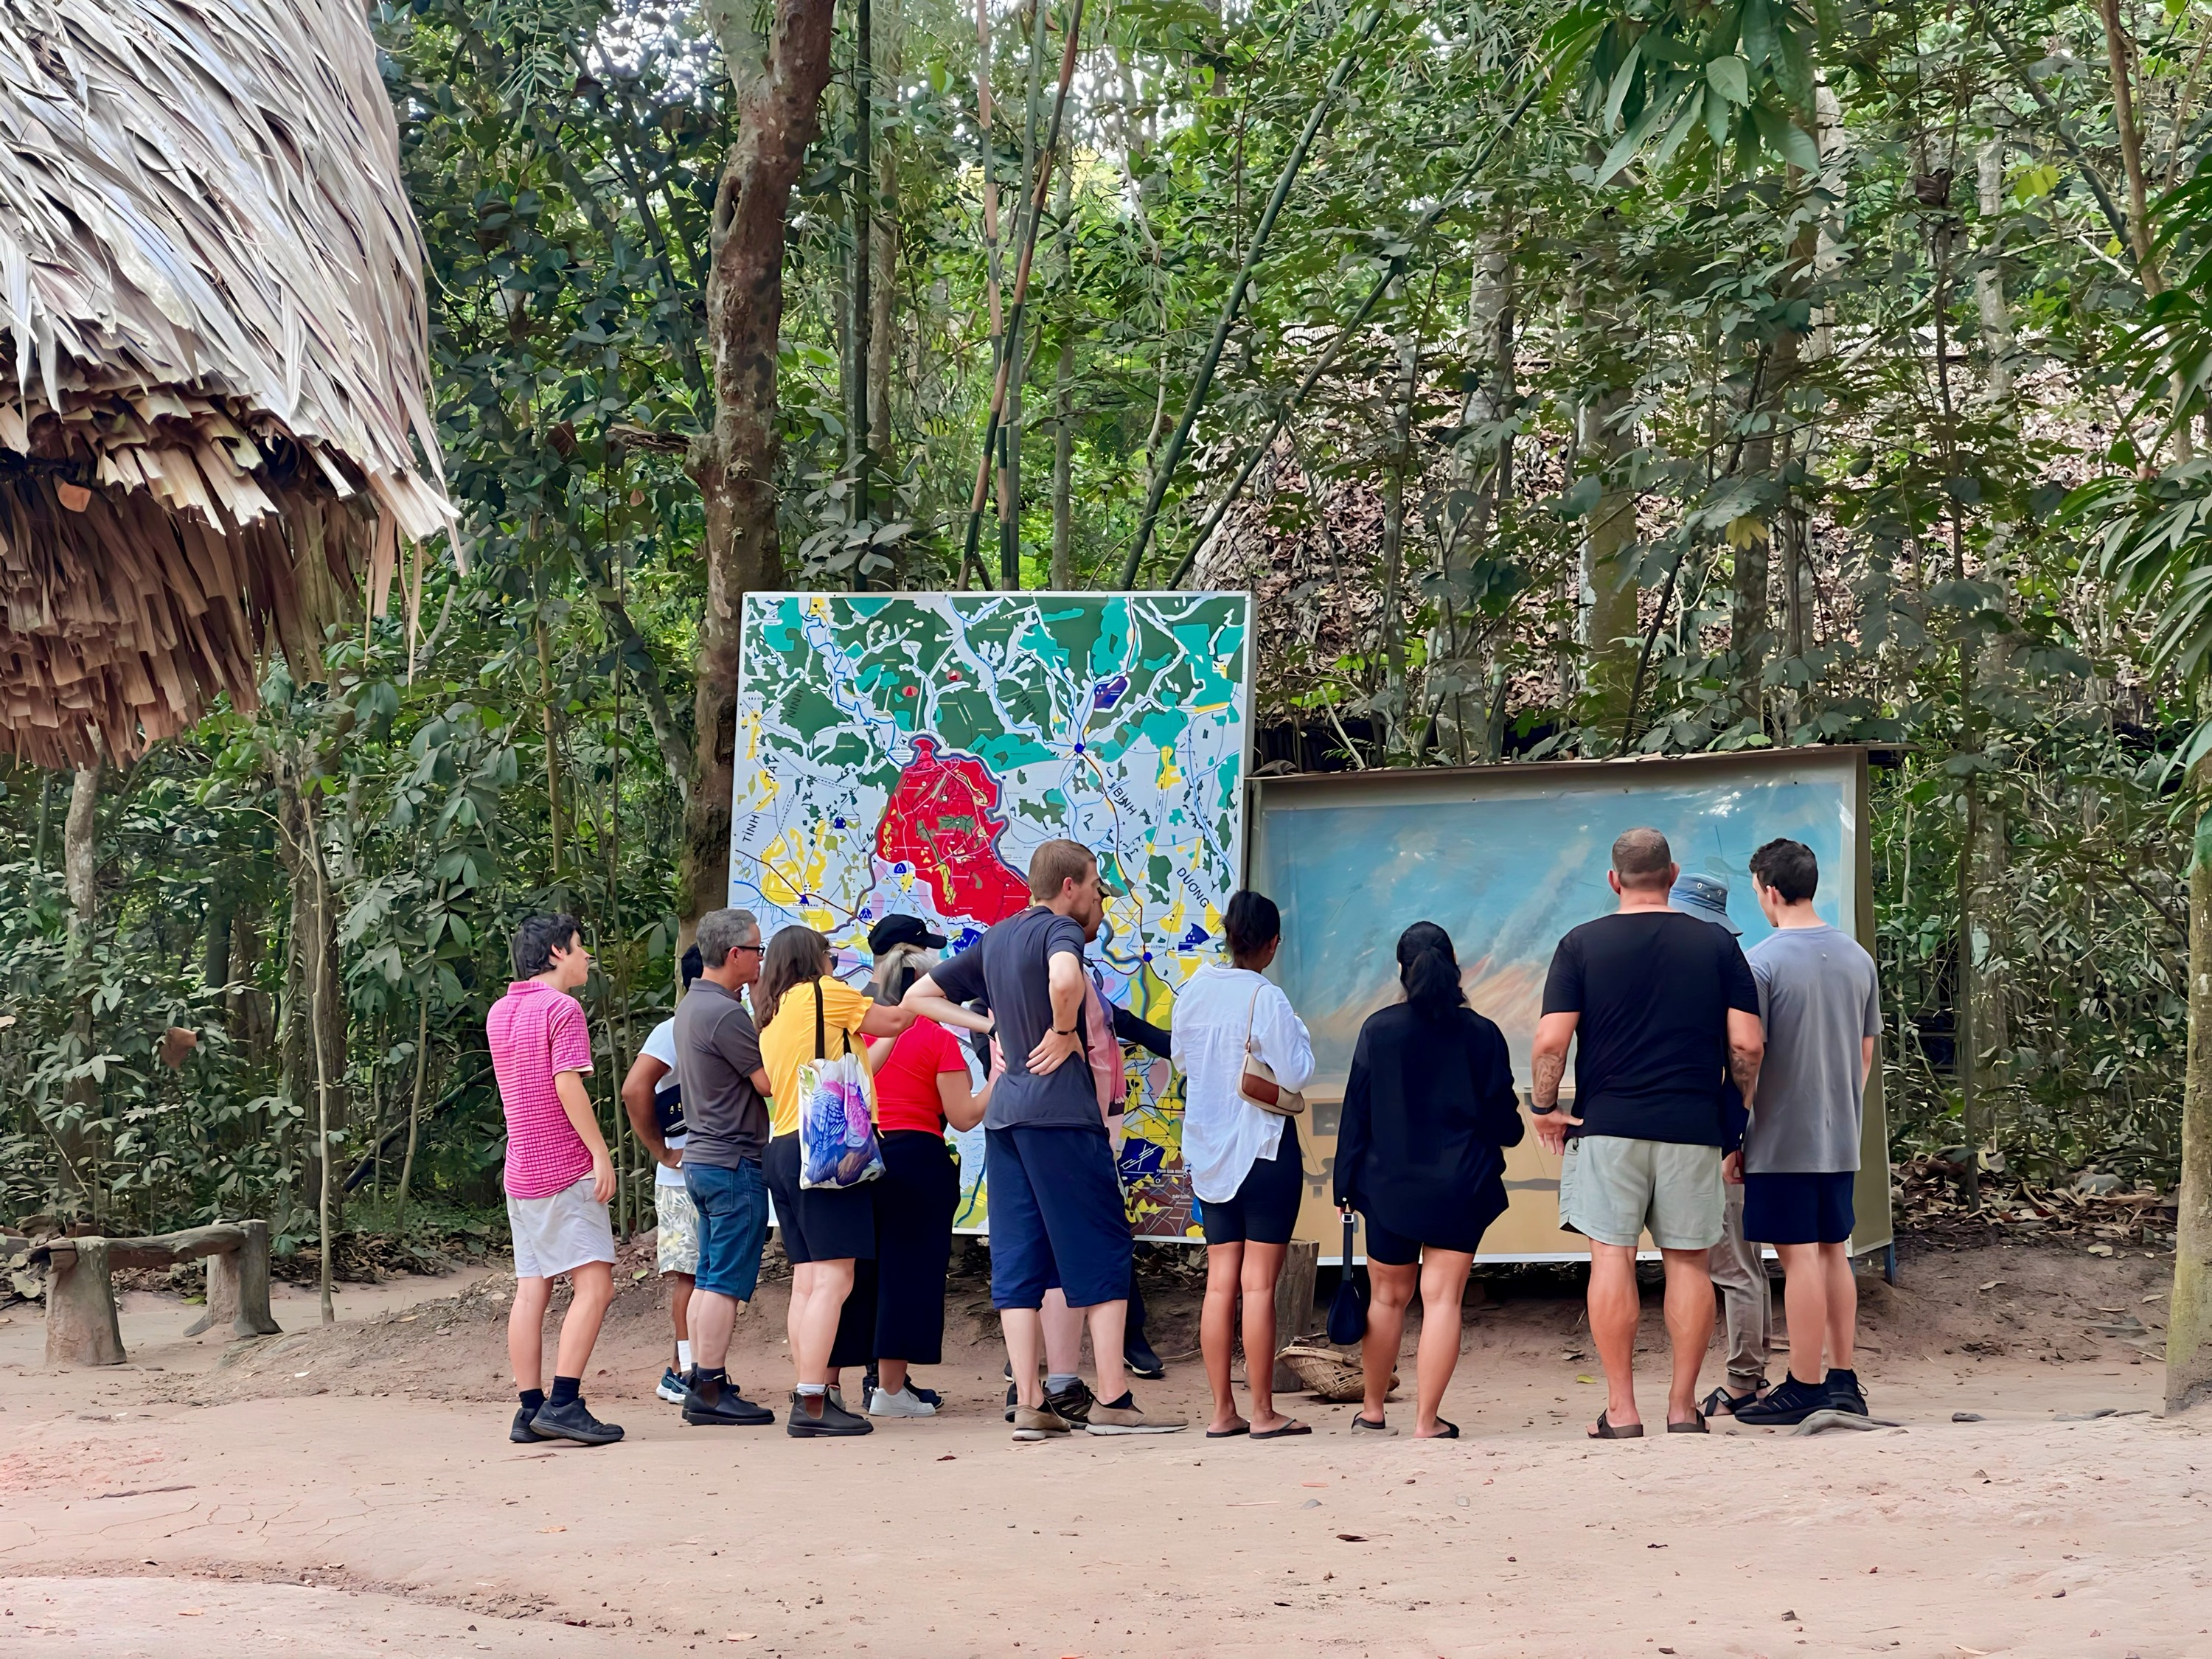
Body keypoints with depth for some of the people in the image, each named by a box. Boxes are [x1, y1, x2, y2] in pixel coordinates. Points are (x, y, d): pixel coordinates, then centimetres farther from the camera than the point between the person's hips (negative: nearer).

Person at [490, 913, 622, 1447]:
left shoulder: (499, 1013, 14)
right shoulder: (562, 1008, -10)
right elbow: (568, 1085, -18)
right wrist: (601, 1154, -16)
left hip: (520, 1172, 8)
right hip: (566, 1171, -8)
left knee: (531, 1289, 7)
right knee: (594, 1284, -10)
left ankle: (530, 1409, 5)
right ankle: (564, 1404, -18)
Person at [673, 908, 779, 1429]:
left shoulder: (690, 1005, 13)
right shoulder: (725, 1013, -18)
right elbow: (770, 1082, -16)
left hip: (701, 1157, 10)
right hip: (734, 1161, -10)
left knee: (709, 1280, 11)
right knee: (726, 1283, -8)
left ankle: (700, 1384, 13)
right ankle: (712, 1391, -8)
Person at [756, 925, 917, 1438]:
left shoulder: (771, 1018, 20)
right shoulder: (821, 993, -1)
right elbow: (894, 1020, 6)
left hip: (783, 1148, 9)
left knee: (807, 1280, 8)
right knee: (832, 1278, -12)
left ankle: (811, 1398, 7)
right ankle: (811, 1405, -19)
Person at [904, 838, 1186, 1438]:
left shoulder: (994, 939, 16)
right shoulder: (1058, 929, -7)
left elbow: (919, 996, 23)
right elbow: (1066, 979, -31)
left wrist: (987, 1024, 15)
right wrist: (1064, 1033, -14)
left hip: (1004, 1114, 8)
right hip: (1061, 1110, -8)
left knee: (1018, 1262, 6)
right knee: (1103, 1253, -1)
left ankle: (1028, 1405, 4)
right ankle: (1113, 1400, -3)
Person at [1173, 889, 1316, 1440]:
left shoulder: (1192, 992, 3)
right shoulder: (1266, 1000, -16)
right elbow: (1295, 1074, -16)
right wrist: (1299, 1034, 1)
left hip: (1208, 1155, 6)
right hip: (1264, 1151, -6)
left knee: (1220, 1281, 8)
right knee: (1259, 1282, -3)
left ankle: (1222, 1411, 9)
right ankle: (1263, 1413, 0)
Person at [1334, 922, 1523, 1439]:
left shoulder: (1379, 1030, -3)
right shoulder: (1481, 1034, -3)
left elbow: (1356, 1110, -2)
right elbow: (1504, 1120, 1)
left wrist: (1346, 1182, 4)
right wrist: (1504, 1134, 25)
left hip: (1389, 1185, 1)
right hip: (1461, 1187, -1)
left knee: (1387, 1297, 14)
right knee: (1442, 1298, -2)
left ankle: (1373, 1409, 27)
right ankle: (1426, 1421, -7)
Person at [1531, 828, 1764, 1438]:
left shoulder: (1582, 944, 0)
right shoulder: (1718, 945, 3)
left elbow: (1550, 1041, -8)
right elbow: (1747, 1045, -2)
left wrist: (1545, 1107, 6)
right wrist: (1738, 1107, 14)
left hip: (1607, 1124, -1)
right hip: (1692, 1128, 1)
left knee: (1612, 1256, 0)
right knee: (1688, 1261, 8)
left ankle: (1621, 1410, -1)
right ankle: (1683, 1406, 9)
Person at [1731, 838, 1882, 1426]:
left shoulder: (1763, 962, -13)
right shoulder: (1857, 957, 8)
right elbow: (1865, 1053, 14)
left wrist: (1732, 1138, -6)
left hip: (1783, 1136, -6)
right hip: (1841, 1136, 7)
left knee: (1799, 1257, -3)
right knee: (1833, 1252, 13)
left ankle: (1805, 1389, 0)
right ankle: (1842, 1380, 17)